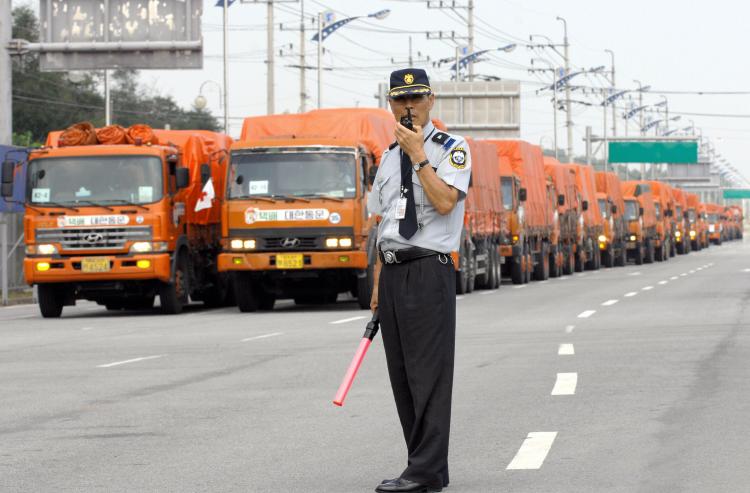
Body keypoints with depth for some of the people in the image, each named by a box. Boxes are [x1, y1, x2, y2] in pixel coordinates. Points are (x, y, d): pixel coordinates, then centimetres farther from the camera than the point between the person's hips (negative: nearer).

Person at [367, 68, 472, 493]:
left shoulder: (452, 149, -2)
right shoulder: (389, 157, 18)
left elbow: (444, 202, -18)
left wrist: (418, 155, -14)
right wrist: (379, 285, 16)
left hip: (429, 271, -7)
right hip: (393, 271, 7)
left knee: (428, 372, -10)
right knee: (402, 374, 8)